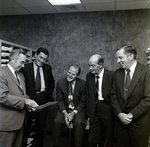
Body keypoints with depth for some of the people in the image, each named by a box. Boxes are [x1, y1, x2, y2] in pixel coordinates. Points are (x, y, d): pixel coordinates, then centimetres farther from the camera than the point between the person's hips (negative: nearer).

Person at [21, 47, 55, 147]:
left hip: (43, 100, 4)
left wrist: (49, 94, 10)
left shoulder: (47, 68, 6)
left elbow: (52, 82, 19)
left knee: (41, 127, 14)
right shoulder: (26, 68, -5)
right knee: (26, 127, 5)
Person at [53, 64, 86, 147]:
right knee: (56, 121, -23)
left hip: (78, 109, -1)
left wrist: (73, 113, -17)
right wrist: (64, 113, -16)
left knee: (79, 123, -29)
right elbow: (59, 100, -1)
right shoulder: (60, 83, -1)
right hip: (64, 109, 2)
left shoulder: (83, 84, -7)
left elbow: (83, 102, -5)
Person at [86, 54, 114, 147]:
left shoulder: (111, 75, -12)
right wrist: (90, 112, 7)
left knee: (108, 140, 14)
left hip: (107, 110, -3)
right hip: (94, 109, 3)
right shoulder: (89, 76, 2)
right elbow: (88, 96, 7)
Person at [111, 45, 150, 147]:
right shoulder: (117, 73, 3)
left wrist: (131, 115, -14)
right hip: (121, 119, 4)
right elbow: (114, 95, 4)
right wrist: (119, 114, -8)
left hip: (138, 121, -3)